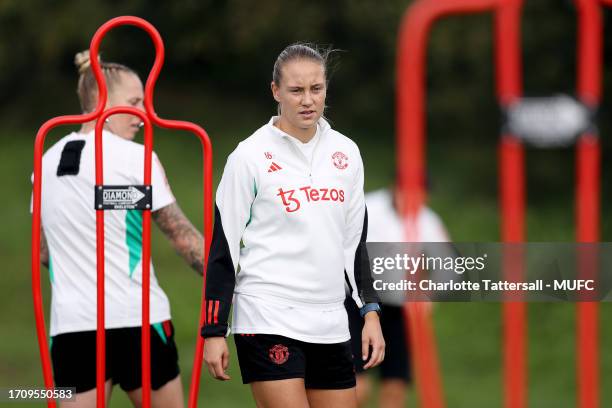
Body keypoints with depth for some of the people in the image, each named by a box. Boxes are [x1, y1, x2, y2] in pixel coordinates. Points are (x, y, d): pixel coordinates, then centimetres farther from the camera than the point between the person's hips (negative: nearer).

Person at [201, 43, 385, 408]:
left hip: (331, 324, 5)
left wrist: (370, 311, 9)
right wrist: (214, 331, -6)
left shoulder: (346, 153, 10)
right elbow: (223, 245, -3)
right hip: (268, 320, -5)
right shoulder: (250, 156, -5)